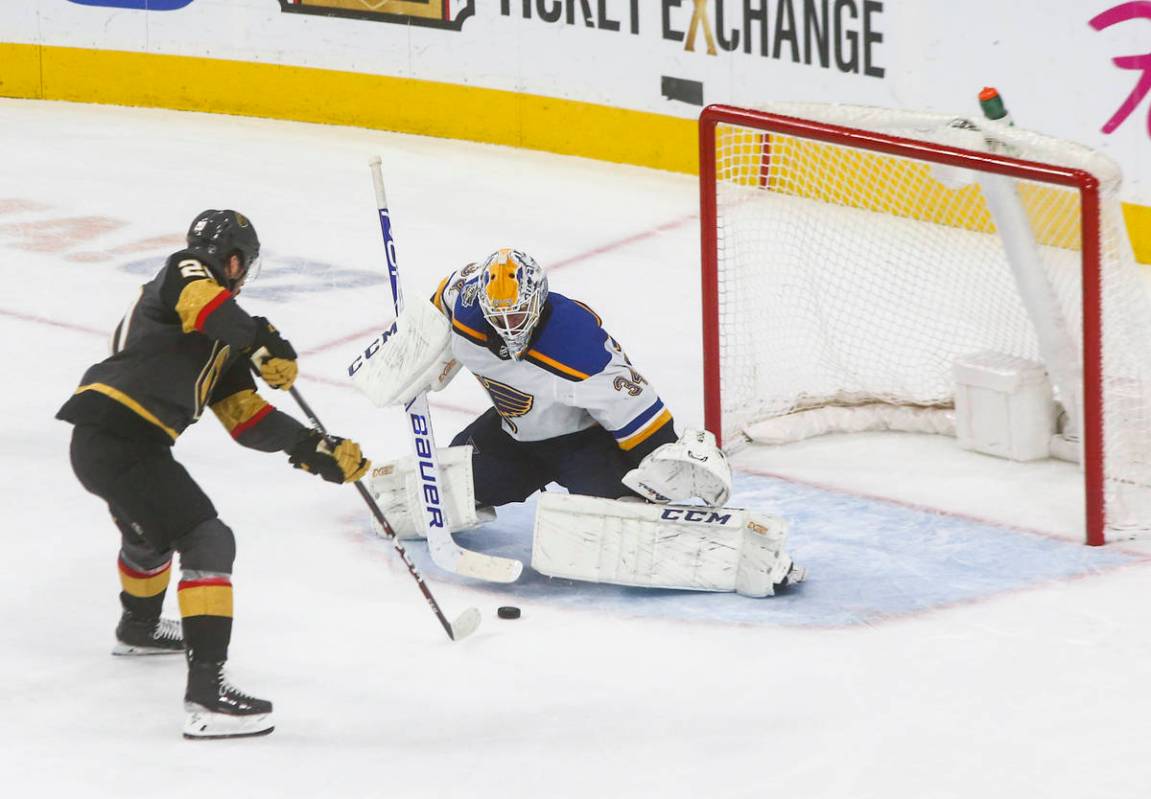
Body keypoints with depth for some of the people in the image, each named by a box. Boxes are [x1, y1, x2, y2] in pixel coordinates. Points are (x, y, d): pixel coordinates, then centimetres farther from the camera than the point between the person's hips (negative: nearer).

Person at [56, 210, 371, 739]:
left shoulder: (221, 345, 24)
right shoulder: (185, 272, 0)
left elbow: (248, 420, 21)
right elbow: (199, 300, -27)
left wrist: (317, 450, 15)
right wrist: (263, 341, -27)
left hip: (102, 441, 11)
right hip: (121, 440, -11)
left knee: (152, 528, 38)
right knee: (208, 542, -13)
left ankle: (138, 628, 67)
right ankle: (206, 692, -22)